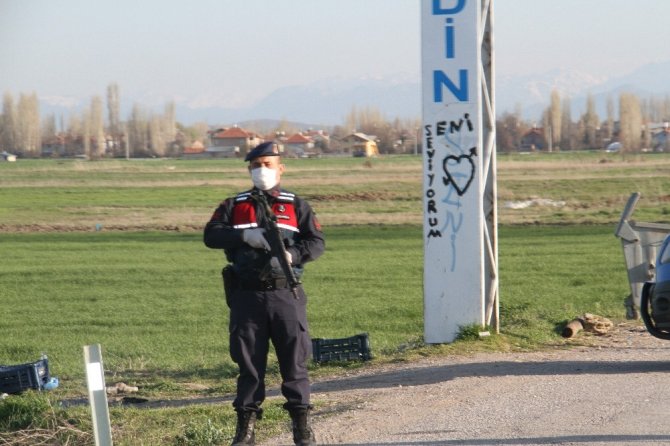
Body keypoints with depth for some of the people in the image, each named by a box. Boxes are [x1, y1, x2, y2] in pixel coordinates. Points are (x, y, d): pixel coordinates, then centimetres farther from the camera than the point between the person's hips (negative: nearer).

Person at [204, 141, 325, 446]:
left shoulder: (296, 206, 9)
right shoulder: (234, 206, 12)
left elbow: (317, 242, 1)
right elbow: (211, 235, -2)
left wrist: (292, 255, -18)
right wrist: (245, 236, -16)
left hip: (285, 295, -1)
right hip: (247, 296, 1)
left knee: (294, 359, 0)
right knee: (249, 362, 3)